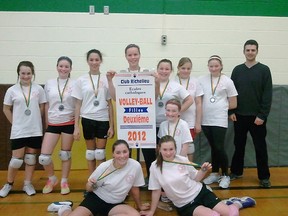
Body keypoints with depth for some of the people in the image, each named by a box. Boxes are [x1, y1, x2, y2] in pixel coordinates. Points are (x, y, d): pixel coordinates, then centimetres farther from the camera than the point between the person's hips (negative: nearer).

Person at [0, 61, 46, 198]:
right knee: (17, 160, 1)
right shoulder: (12, 90, -2)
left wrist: (35, 121, 6)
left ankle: (28, 184, 23)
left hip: (35, 131, 1)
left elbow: (42, 108, 7)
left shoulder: (38, 89, -1)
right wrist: (15, 123, 3)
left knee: (31, 158, 10)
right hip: (18, 132, -1)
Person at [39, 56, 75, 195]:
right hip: (53, 124, 2)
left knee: (65, 155, 10)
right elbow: (47, 105, 11)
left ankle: (64, 182, 28)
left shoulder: (75, 84, -4)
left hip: (69, 124, -2)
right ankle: (52, 178, 23)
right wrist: (47, 122, 10)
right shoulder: (49, 84, 4)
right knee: (43, 157, -3)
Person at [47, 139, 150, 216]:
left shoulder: (135, 166, -16)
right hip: (96, 198, -1)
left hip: (114, 204, 2)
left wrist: (139, 206, 14)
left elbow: (134, 188, 1)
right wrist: (89, 185, -25)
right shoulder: (104, 167, -15)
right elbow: (89, 189, -2)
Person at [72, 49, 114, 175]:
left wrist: (111, 125, 0)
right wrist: (76, 126, -2)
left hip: (103, 120, 0)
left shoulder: (106, 80, 1)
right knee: (90, 152, 10)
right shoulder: (81, 80, 1)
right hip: (87, 119, 1)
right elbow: (78, 105, 3)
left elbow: (109, 104, 3)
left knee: (100, 153, 3)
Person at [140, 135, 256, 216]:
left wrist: (203, 171, -15)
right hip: (185, 205, 0)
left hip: (200, 192, 1)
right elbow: (156, 190, -2)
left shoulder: (183, 160, -10)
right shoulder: (155, 167, -14)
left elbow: (196, 178, 4)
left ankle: (236, 202, 25)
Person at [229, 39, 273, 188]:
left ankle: (264, 177, 15)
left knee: (260, 147, 4)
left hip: (257, 117, -3)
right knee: (239, 145, 12)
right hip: (239, 116, 3)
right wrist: (231, 112, -1)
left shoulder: (264, 70, -3)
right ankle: (236, 171, 26)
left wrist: (262, 115, -13)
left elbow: (267, 95, -7)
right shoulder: (237, 70, 6)